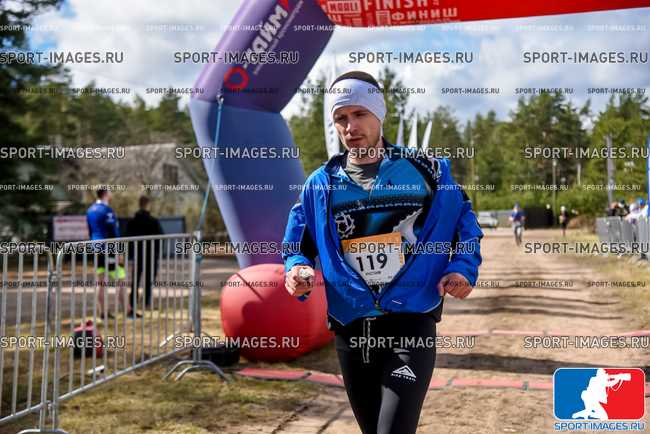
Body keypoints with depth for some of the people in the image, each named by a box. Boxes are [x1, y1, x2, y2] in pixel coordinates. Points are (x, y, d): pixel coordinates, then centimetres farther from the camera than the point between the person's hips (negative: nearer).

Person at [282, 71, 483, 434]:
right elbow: (296, 247, 12)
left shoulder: (425, 171, 2)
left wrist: (463, 268, -7)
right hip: (351, 331, 4)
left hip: (411, 324, -3)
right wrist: (299, 271, -10)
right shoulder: (321, 184, 7)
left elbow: (465, 223, 10)